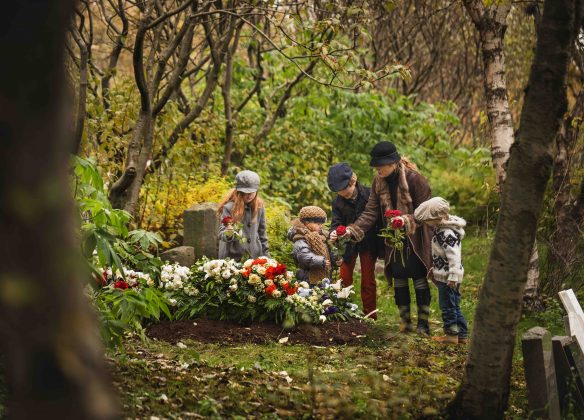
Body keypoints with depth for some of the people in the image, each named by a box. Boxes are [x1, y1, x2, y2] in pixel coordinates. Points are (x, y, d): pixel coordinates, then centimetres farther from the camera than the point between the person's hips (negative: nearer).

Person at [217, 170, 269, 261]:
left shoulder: (259, 206, 4)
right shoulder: (229, 207, -10)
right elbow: (222, 233, -14)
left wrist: (266, 255, 13)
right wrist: (227, 234, -37)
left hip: (255, 256, 4)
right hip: (233, 258, -4)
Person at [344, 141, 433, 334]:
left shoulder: (413, 178, -20)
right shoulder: (379, 182, -2)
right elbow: (371, 211, -5)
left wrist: (408, 220, -35)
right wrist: (353, 230, -18)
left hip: (415, 238, -5)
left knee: (419, 278, 0)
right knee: (399, 278, 10)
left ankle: (423, 323, 8)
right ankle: (405, 321, 20)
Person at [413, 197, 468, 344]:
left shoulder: (448, 234, -22)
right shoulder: (440, 229, 10)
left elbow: (454, 255, -27)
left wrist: (453, 276, -29)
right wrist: (434, 269, 27)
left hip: (447, 277, -10)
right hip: (442, 275, 10)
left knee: (447, 305, -1)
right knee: (454, 306, 14)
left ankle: (451, 334, 7)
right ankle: (462, 334, 20)